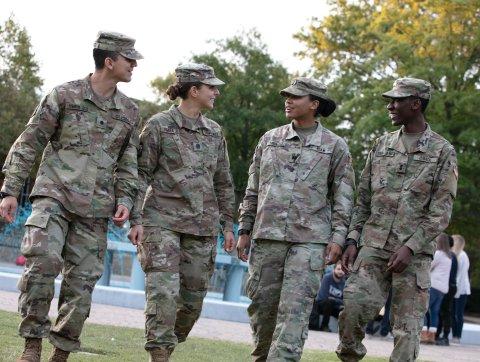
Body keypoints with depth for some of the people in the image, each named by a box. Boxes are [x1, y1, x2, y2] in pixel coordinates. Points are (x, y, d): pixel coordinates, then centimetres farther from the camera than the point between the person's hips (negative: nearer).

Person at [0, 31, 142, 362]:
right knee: (44, 260, -24)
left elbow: (128, 162, 18)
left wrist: (125, 199, 3)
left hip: (95, 209, 4)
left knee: (82, 280, 1)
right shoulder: (65, 95, 0)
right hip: (54, 195, -4)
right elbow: (29, 143, 2)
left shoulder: (129, 111, 12)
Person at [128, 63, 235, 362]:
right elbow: (141, 174, -2)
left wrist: (228, 225, 16)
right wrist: (136, 219, -9)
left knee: (193, 297, 4)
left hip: (202, 227, 5)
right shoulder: (159, 125, -1)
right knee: (164, 291, -15)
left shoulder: (215, 132, 14)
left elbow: (223, 183, 19)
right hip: (163, 222, -5)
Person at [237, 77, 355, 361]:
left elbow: (343, 196, 4)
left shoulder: (335, 146, 5)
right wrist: (244, 230, 12)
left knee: (295, 309, -11)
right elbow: (253, 189, 16)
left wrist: (338, 236, -6)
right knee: (262, 304, 5)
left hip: (310, 240, -3)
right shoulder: (270, 139, 13)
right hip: (267, 236, 3)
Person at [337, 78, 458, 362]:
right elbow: (363, 199, 16)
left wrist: (410, 247, -15)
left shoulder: (442, 151, 1)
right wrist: (352, 240, 5)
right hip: (373, 246, 3)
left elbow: (441, 211, -5)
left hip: (414, 252, -3)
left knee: (407, 327, -3)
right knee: (355, 304, -14)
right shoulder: (383, 145, 14)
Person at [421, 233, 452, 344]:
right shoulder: (449, 257, 19)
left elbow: (428, 267, -5)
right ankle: (432, 336, 2)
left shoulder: (438, 253, -7)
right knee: (435, 312, 7)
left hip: (434, 285, -8)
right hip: (443, 288, 8)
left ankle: (424, 334, -14)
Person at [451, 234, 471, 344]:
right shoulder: (454, 255, 13)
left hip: (461, 289, -7)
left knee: (458, 314, -4)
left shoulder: (462, 256, -10)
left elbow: (462, 274, -13)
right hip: (453, 289, 7)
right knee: (452, 313, 6)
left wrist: (458, 290, -15)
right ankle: (454, 336, 10)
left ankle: (457, 337, -2)